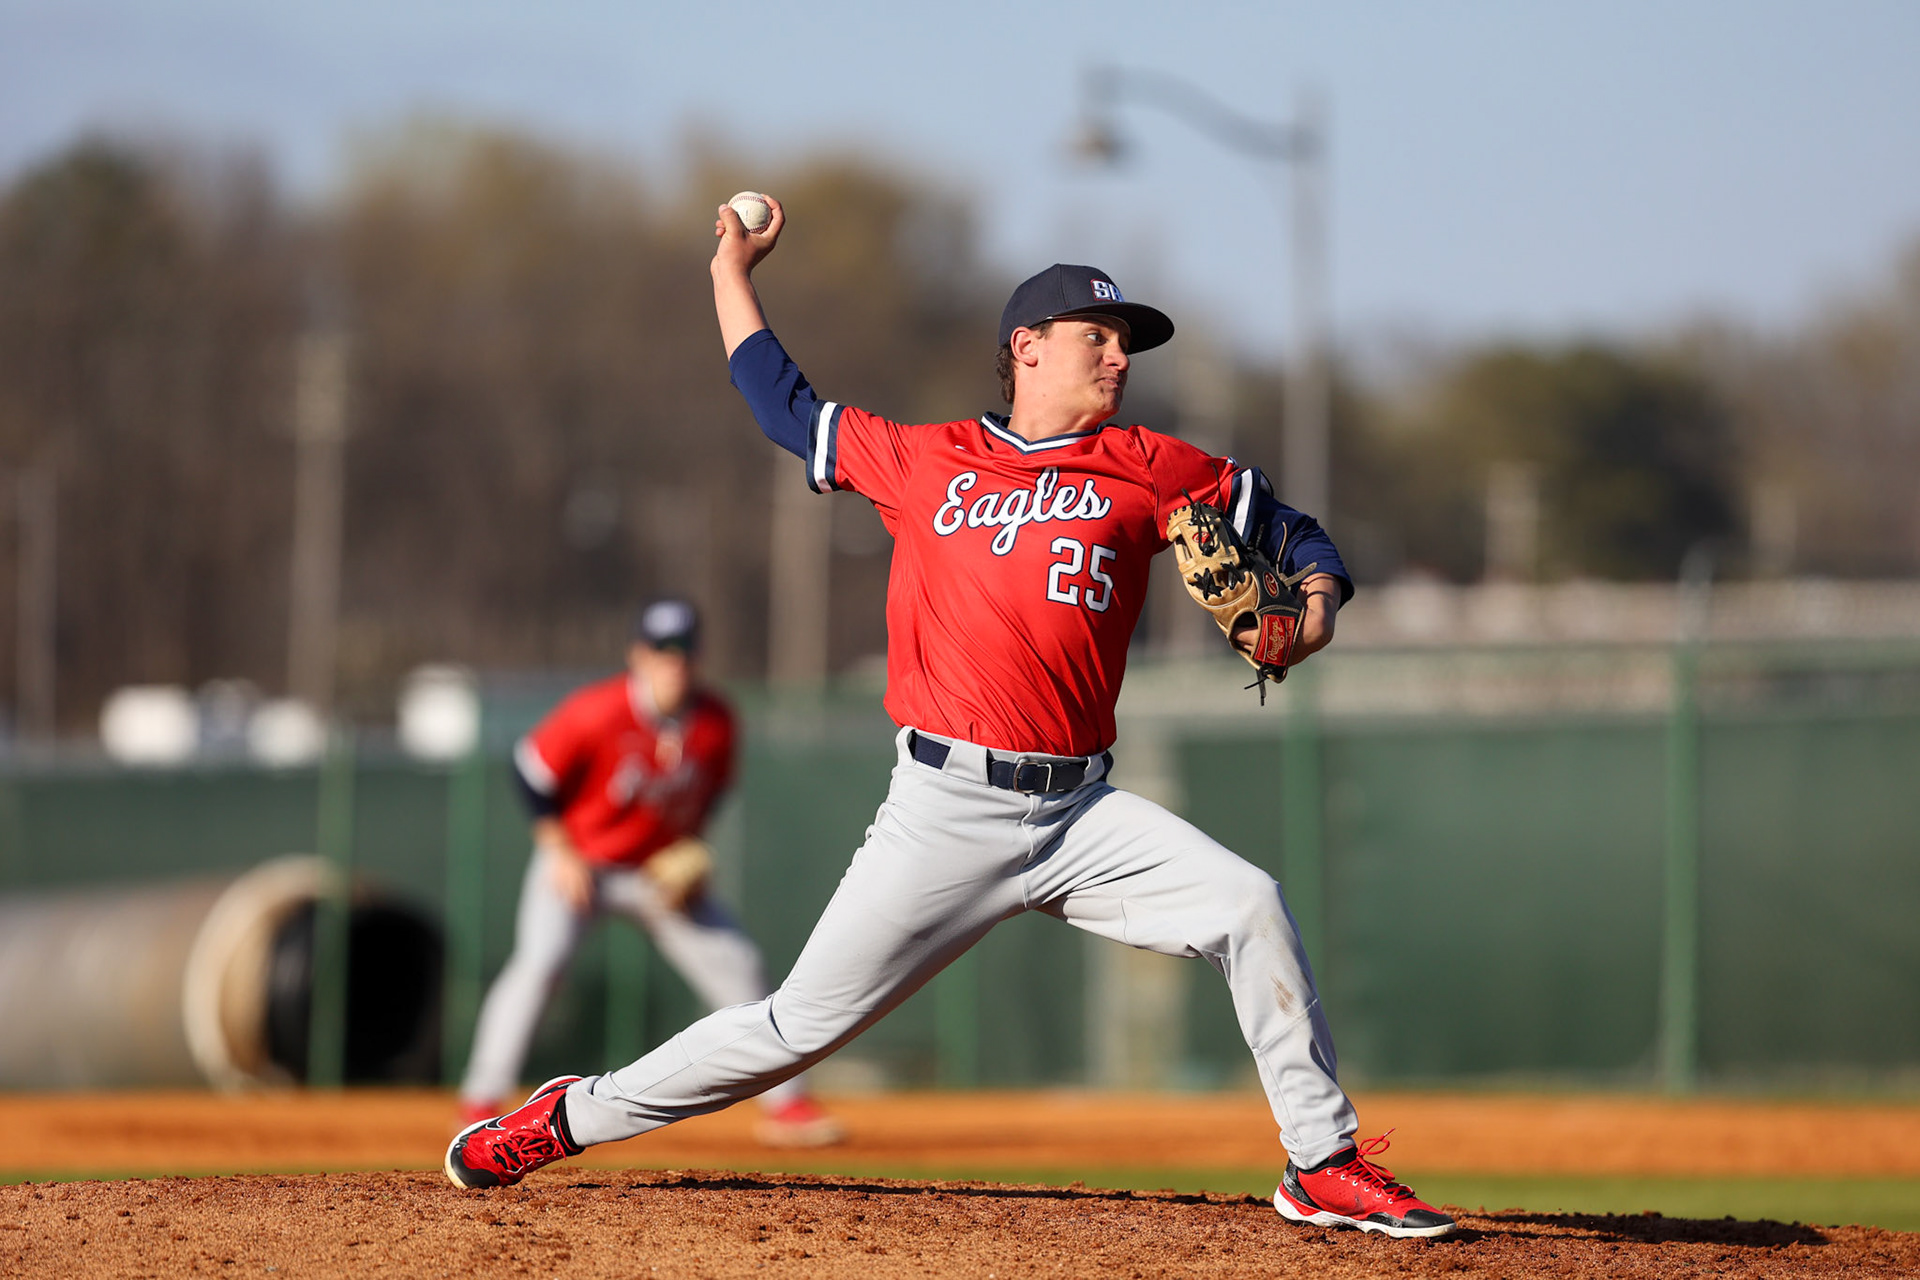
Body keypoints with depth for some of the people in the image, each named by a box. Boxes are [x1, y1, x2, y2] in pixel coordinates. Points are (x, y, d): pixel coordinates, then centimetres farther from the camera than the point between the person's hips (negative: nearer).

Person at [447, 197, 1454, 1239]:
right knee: (806, 1023, -2)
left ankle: (1324, 1166, -10)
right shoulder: (921, 461, 10)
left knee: (1247, 906, -19)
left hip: (1081, 815, 1)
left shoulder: (1144, 470, 9)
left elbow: (1288, 528, 13)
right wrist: (732, 270, 28)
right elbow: (786, 408, 24)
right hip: (946, 810, -1)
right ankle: (573, 1117, 15)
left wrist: (1316, 605, -8)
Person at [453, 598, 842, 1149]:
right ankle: (480, 1102, -20)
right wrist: (558, 852, -16)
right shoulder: (596, 714, -25)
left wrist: (687, 849, -3)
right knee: (539, 960, -25)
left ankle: (785, 1103, 8)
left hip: (662, 871, 4)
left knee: (737, 965, -1)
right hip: (578, 863, -4)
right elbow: (532, 769, -14)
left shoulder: (714, 722, -11)